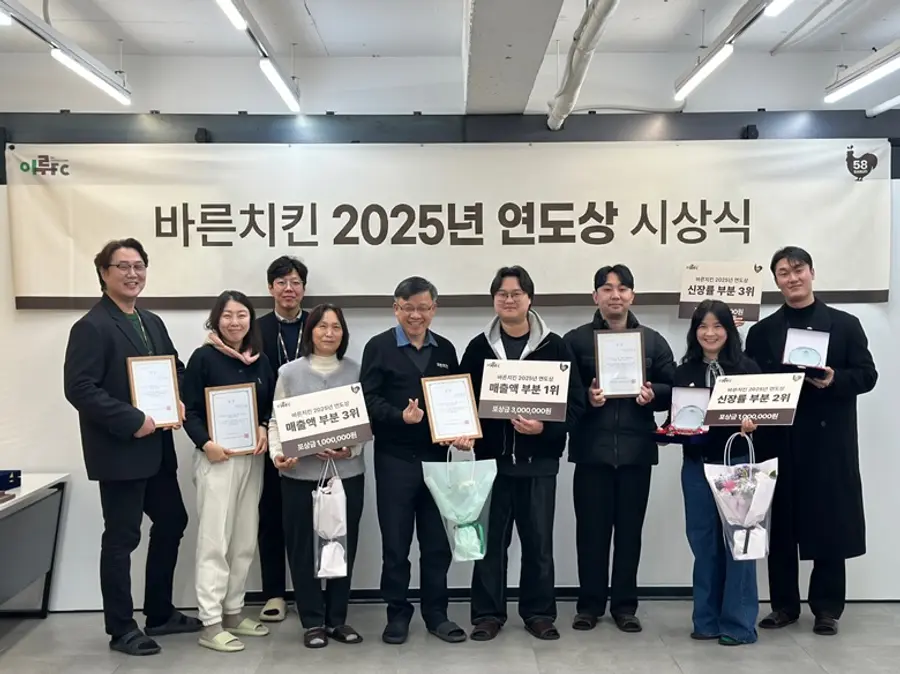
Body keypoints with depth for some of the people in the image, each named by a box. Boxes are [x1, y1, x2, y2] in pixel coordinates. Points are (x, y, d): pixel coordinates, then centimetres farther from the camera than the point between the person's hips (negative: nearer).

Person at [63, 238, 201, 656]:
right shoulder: (91, 327, -12)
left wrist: (180, 400, -1)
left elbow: (176, 368, 19)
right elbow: (79, 388, -20)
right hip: (119, 452, -9)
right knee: (121, 538, 2)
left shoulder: (153, 323, 13)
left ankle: (160, 613, 32)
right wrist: (132, 421, -23)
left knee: (172, 522, 16)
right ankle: (121, 628, 18)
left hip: (157, 449, 9)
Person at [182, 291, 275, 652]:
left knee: (245, 540, 11)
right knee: (214, 541, -3)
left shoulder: (260, 361, 10)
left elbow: (271, 406, 14)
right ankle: (211, 623, 3)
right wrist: (205, 443, -21)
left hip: (252, 457, 6)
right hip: (217, 456, -6)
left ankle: (233, 612, 23)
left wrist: (264, 428, -6)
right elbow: (190, 410, -8)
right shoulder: (203, 358, -5)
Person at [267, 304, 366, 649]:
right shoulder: (290, 372, 3)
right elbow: (277, 421, 3)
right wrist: (277, 453, -13)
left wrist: (352, 449, -15)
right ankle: (313, 621, 18)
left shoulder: (356, 371, 3)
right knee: (303, 547, 5)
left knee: (344, 544, 8)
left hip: (348, 472, 1)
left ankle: (337, 618, 22)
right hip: (301, 473, 0)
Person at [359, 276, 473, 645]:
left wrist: (462, 432, -6)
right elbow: (369, 400, -8)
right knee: (396, 542, 6)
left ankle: (436, 612, 23)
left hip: (436, 457, 3)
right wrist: (401, 416, -24)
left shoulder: (445, 350, 12)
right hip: (394, 459, -3)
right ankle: (397, 613, 21)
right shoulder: (379, 347, -1)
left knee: (437, 541, 10)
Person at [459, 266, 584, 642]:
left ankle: (539, 613, 23)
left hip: (539, 459, -1)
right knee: (491, 538, 8)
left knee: (538, 539, 9)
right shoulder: (479, 347, 4)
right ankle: (488, 613, 20)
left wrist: (545, 428, -17)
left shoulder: (554, 347, -2)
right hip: (492, 457, 1)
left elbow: (575, 402, -3)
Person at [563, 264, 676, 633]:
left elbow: (674, 388, 7)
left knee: (630, 529, 9)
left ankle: (625, 605, 21)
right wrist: (586, 398, -19)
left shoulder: (653, 340, 9)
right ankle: (590, 603, 18)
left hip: (636, 449, 2)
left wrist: (653, 394, -12)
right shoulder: (575, 340, 3)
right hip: (591, 449, -1)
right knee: (591, 528, 5)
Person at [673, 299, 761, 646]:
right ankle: (707, 619, 19)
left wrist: (752, 423, -21)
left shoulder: (747, 368, 0)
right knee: (704, 541, 8)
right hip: (696, 464, 3)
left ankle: (739, 623, 11)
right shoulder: (683, 372, 6)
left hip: (736, 462, -2)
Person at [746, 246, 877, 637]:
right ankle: (784, 605, 18)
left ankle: (827, 608, 17)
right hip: (780, 441, 1)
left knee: (830, 525, 3)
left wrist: (835, 380, -17)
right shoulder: (762, 331, 9)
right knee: (781, 525, 6)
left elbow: (867, 375, 1)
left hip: (830, 440, -1)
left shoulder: (845, 324, 6)